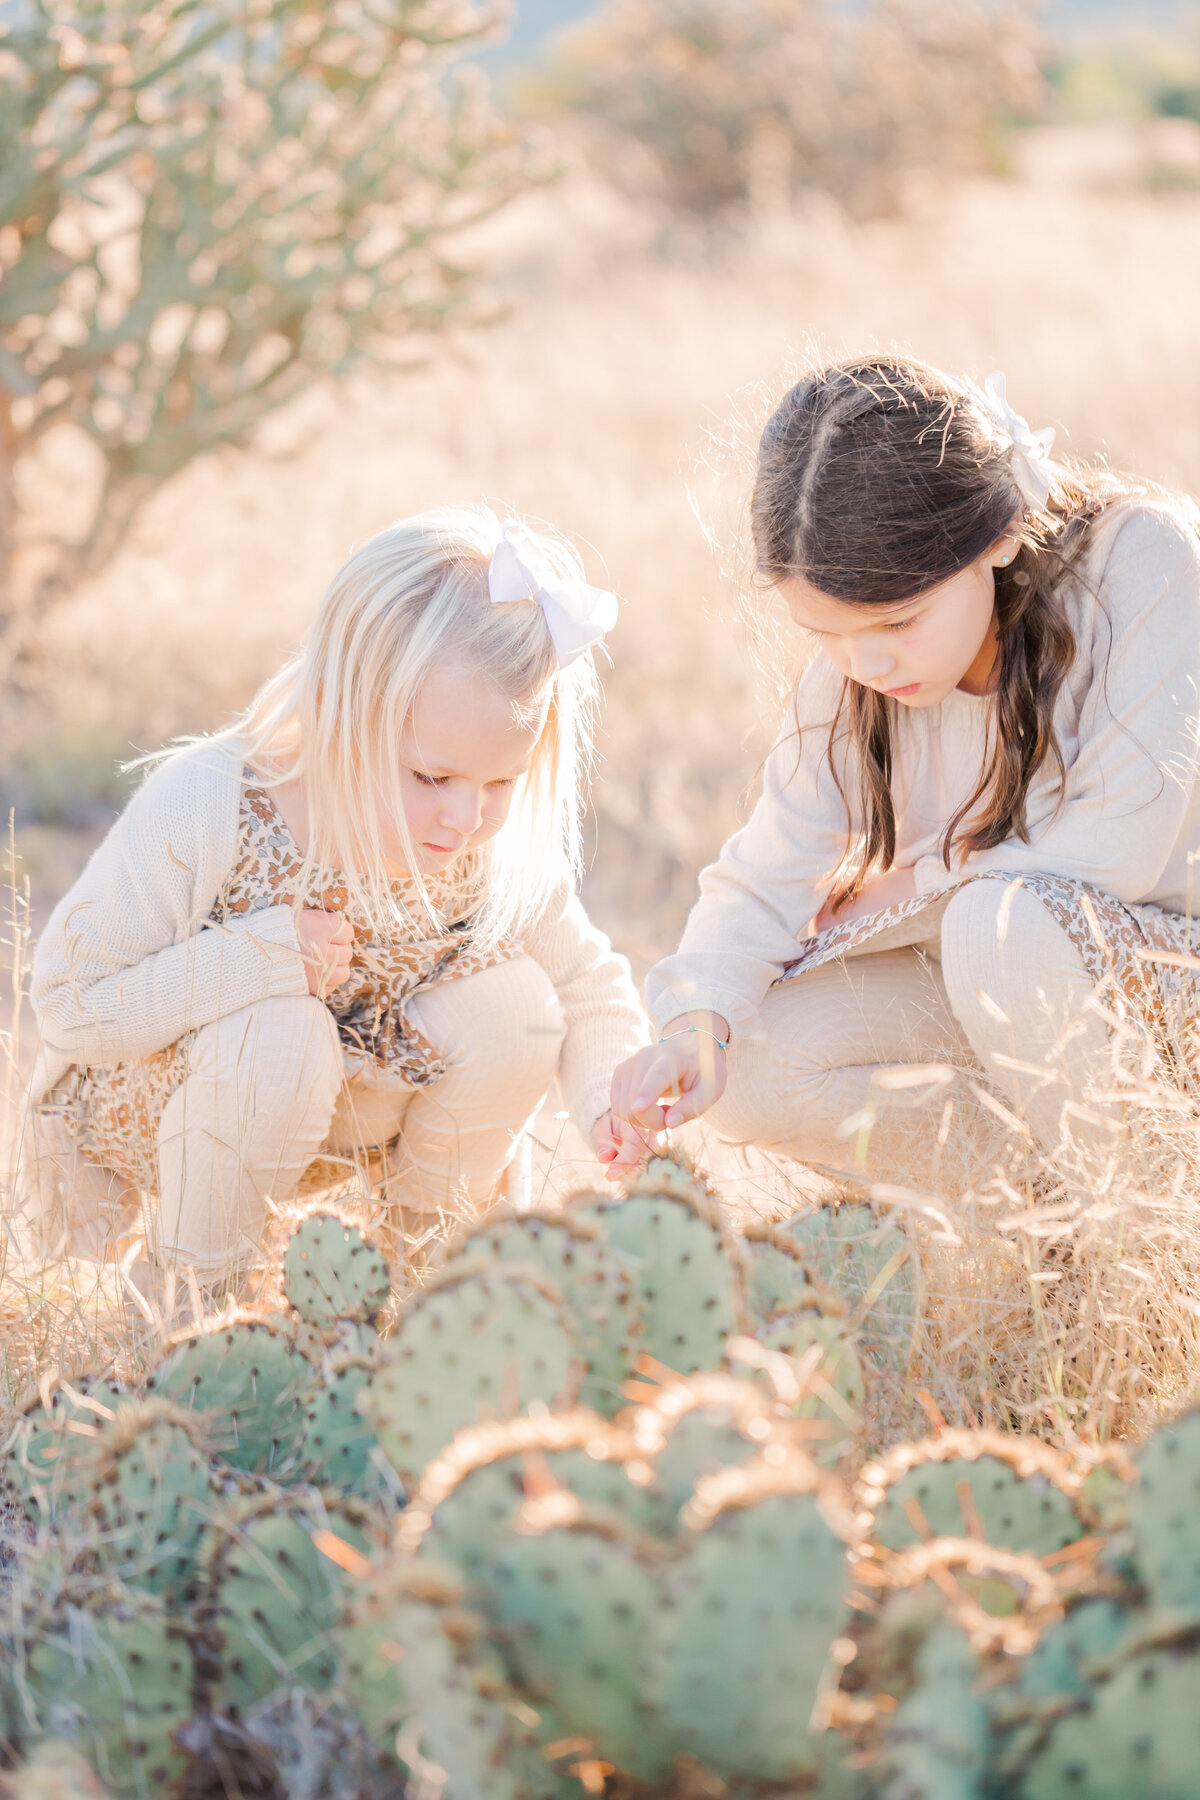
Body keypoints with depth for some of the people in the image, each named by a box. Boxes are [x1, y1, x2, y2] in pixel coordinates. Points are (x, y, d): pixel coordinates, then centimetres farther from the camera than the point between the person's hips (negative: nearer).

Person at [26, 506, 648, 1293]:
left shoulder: (500, 851, -19)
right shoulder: (201, 811, -32)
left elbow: (591, 985, -4)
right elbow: (68, 1006, -28)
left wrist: (611, 1093, -26)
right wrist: (261, 959, -37)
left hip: (333, 1104, 4)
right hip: (145, 1107, -4)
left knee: (511, 1003, -20)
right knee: (279, 1037, -37)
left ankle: (428, 1237, 6)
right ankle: (193, 1285, -11)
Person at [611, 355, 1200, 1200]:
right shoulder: (857, 660, -5)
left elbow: (1120, 845, -26)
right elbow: (775, 867, -7)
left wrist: (894, 894, -13)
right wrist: (699, 1023, -28)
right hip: (998, 982, 6)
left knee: (1004, 920, -36)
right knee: (745, 1059, -14)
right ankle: (1058, 1173, -1)